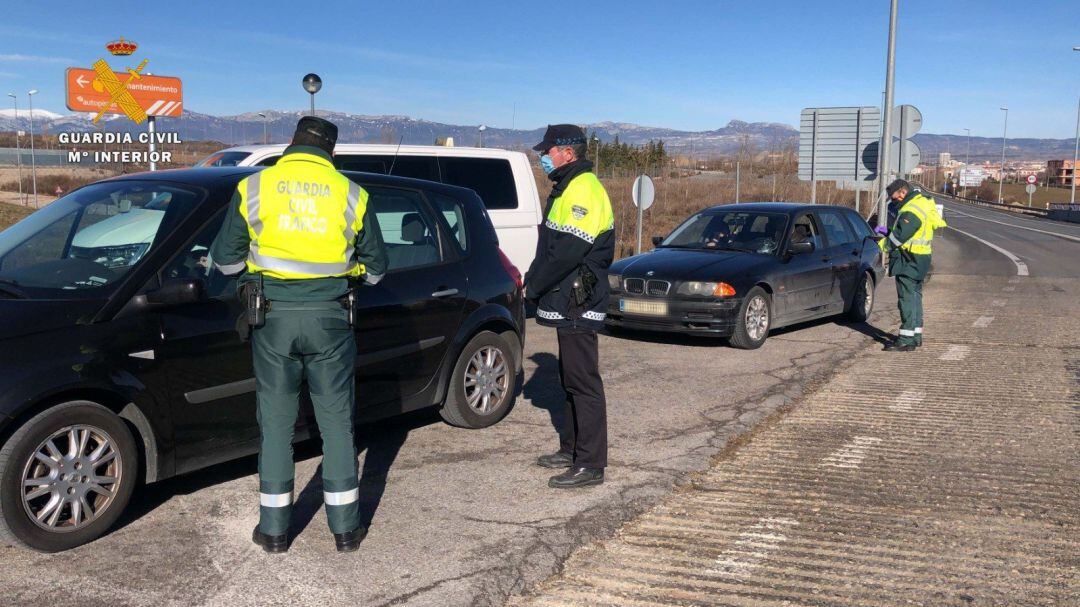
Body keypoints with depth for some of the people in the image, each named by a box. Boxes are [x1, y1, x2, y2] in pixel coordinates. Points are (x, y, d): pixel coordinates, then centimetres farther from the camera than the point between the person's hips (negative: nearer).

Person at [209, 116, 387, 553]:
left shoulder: (254, 187, 0)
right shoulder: (350, 194, 1)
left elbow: (225, 260, 5)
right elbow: (375, 267, 9)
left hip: (274, 318, 0)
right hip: (329, 318, 0)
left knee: (275, 423, 11)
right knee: (337, 422, 10)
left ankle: (273, 529, 18)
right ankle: (345, 528, 16)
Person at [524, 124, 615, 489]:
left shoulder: (584, 190, -16)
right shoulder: (568, 188, 18)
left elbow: (566, 253, -23)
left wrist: (532, 285, -12)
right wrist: (535, 282, 10)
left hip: (579, 306, -11)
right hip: (568, 304, 11)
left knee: (584, 383, -6)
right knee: (571, 379, 18)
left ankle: (590, 465, -1)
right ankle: (571, 448, 29)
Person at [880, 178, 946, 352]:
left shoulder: (912, 211, -22)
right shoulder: (922, 201, 11)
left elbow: (899, 236, -23)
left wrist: (884, 244, -7)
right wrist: (889, 232, 7)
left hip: (909, 260, -11)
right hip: (920, 259, 11)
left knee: (907, 298, -8)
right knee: (915, 296, 18)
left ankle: (906, 340, -7)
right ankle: (916, 335, 27)